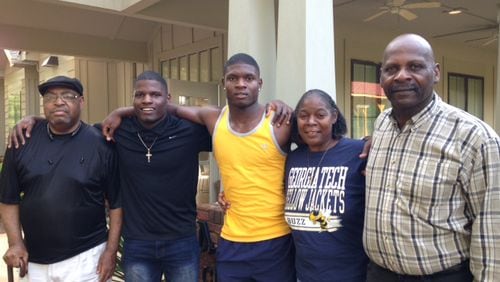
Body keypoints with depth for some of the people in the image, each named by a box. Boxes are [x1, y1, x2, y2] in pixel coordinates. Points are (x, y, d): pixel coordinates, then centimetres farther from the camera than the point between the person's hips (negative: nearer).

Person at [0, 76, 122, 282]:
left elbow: (116, 202, -5)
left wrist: (111, 250, -7)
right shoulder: (24, 141, -1)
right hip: (34, 260, 3)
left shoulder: (100, 144, -8)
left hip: (85, 258, -3)